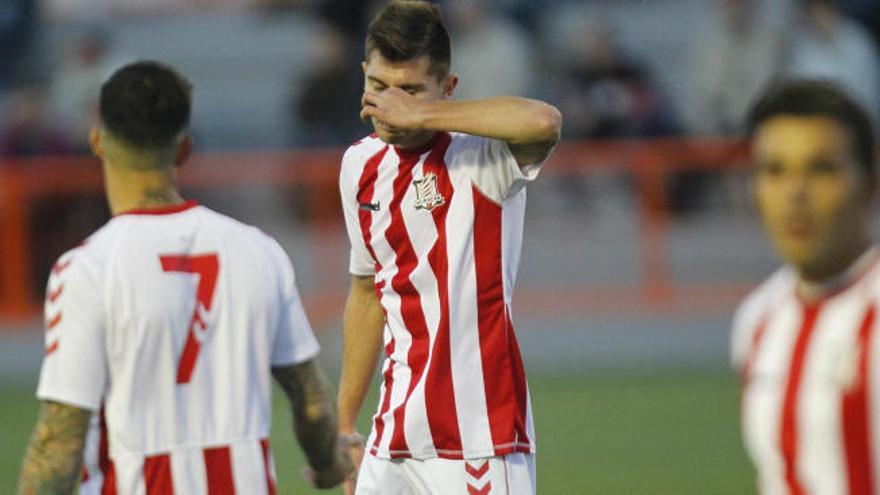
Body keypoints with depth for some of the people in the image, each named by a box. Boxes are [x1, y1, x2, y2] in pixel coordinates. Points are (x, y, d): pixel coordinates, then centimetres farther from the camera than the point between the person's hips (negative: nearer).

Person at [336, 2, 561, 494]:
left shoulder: (479, 156, -10)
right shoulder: (361, 167, 11)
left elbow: (544, 122, -35)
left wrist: (420, 115, -27)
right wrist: (344, 425, 24)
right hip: (395, 435, 7)